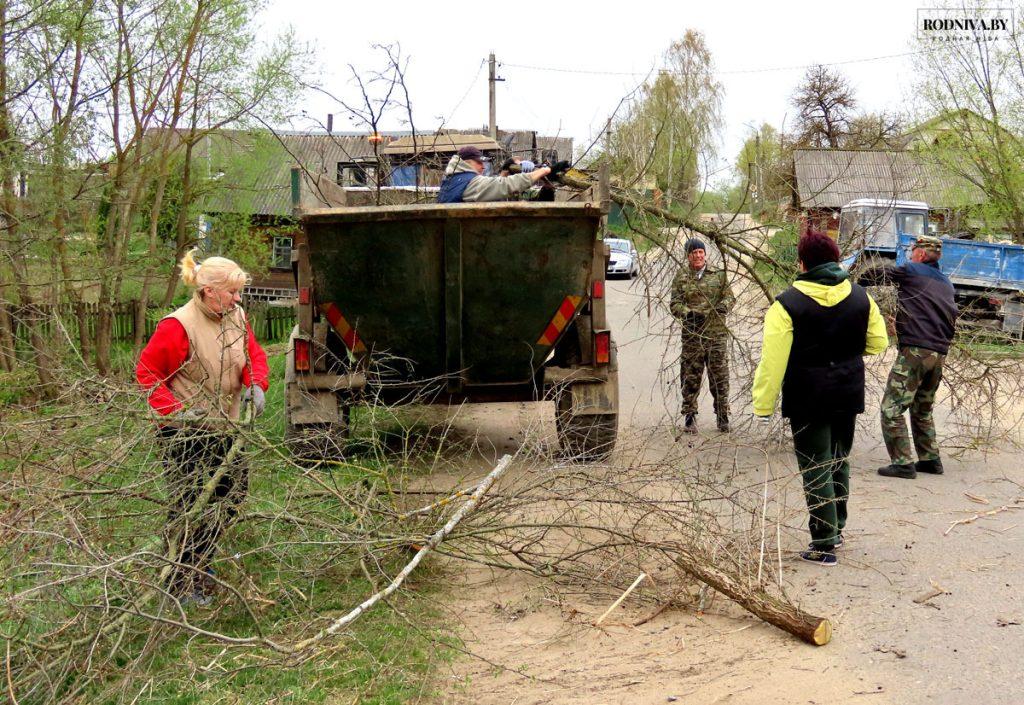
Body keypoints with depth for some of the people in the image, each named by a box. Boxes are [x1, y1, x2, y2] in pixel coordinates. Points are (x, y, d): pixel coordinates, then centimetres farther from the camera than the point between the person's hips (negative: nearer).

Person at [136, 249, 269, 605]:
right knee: (190, 502, -1)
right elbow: (147, 372, -15)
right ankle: (183, 581, 16)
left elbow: (254, 353, 9)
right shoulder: (177, 326, -21)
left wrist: (256, 384, -12)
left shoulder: (236, 316, 0)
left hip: (224, 426, 8)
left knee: (233, 489, 17)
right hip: (186, 431, -8)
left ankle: (200, 554, 39)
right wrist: (174, 410, -25)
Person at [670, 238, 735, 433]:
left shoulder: (718, 274, 7)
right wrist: (688, 313, -19)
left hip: (717, 332, 1)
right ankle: (689, 416, 14)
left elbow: (730, 296, 7)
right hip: (692, 334, 0)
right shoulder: (681, 276, 5)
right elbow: (675, 303, 1)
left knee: (720, 376, 4)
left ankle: (722, 416, 16)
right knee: (690, 377, 3)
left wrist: (724, 305, -16)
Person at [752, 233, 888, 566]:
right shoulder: (860, 297, 2)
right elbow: (878, 342, 11)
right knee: (839, 461, 21)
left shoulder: (787, 304, -14)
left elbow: (773, 359, -17)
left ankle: (824, 545, 3)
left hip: (807, 399, -5)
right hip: (848, 395, 5)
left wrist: (763, 405, -12)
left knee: (815, 470, 1)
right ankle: (836, 529, 33)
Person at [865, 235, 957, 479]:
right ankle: (930, 459, 23)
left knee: (892, 407, -6)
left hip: (915, 350, -8)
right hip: (940, 353, 8)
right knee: (923, 409, 22)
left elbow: (875, 274, 3)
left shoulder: (911, 271, 1)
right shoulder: (946, 284, 22)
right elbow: (952, 319, 24)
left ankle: (903, 463, -11)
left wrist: (859, 280, 21)